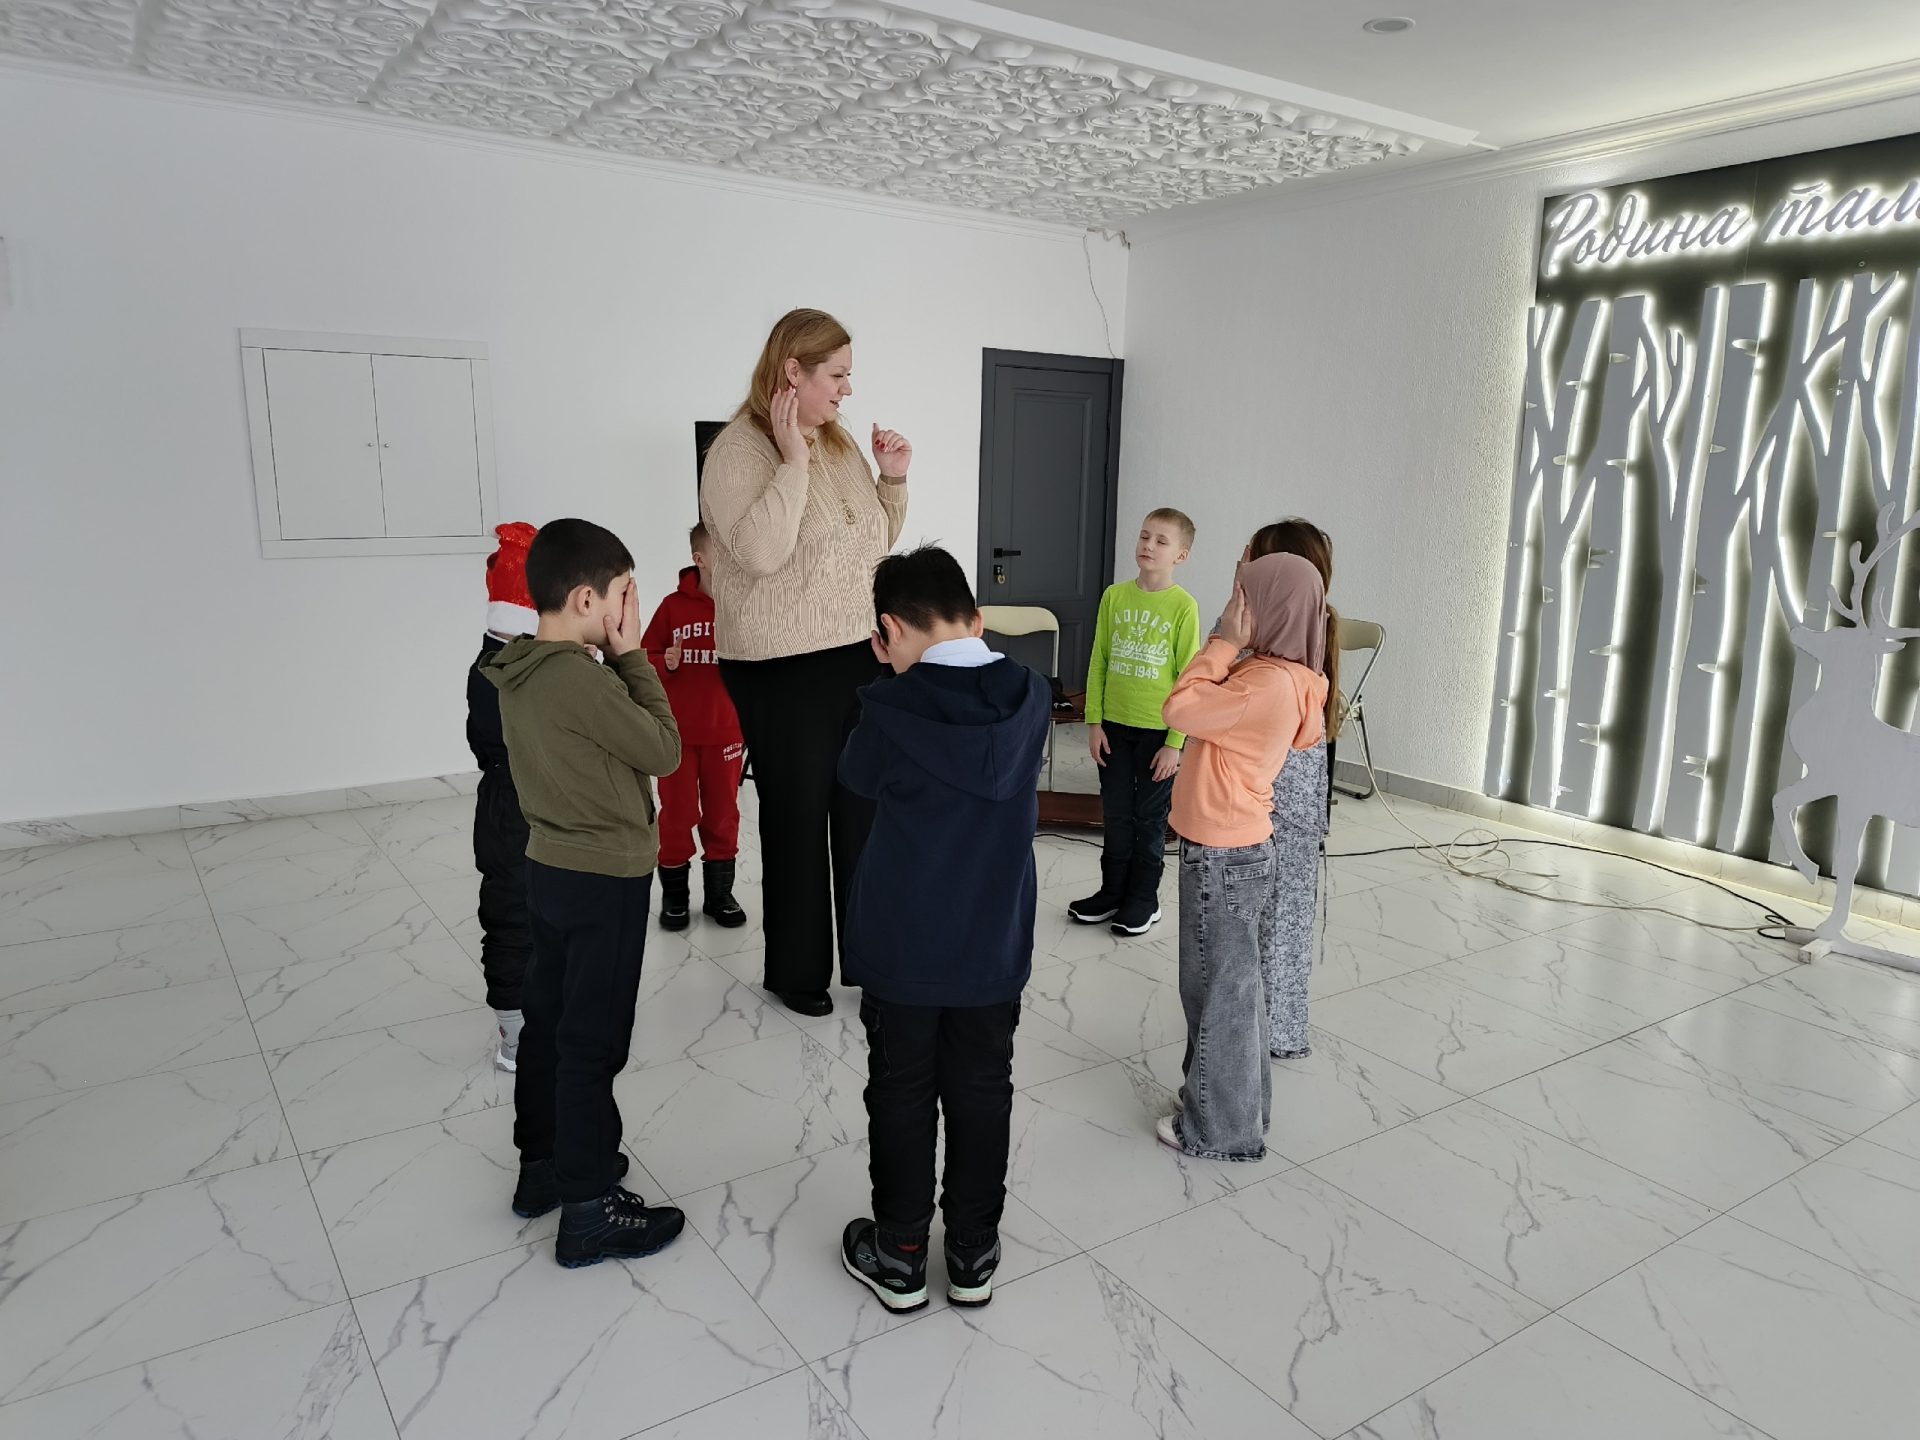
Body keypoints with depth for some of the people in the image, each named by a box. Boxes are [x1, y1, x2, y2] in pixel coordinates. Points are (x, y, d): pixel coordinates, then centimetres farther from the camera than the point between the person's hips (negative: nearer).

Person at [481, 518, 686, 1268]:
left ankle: (543, 1164, 35)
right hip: (606, 881, -9)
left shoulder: (517, 671, 3)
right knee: (592, 1044, 0)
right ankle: (590, 1209, 12)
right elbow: (663, 750, -15)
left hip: (550, 869, 9)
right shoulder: (584, 679, -26)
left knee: (547, 1021, 19)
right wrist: (631, 654, -12)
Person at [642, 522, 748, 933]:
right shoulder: (674, 606, -6)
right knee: (676, 812, 9)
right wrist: (665, 663, -21)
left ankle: (719, 892, 27)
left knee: (723, 812, 12)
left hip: (725, 730, 1)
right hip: (676, 731, -1)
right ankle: (674, 893, 24)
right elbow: (645, 657, -1)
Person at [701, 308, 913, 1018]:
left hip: (860, 654, 7)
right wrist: (792, 461, -23)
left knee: (865, 808, 12)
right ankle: (796, 969, 24)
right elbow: (760, 552, -26)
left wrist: (893, 479, 4)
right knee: (796, 815, 6)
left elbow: (873, 543, 18)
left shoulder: (841, 444, 10)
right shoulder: (739, 451, -12)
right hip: (781, 667, -6)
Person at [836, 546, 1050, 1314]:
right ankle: (974, 1254, 31)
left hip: (902, 948, -2)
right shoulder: (1032, 697, -9)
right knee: (981, 1094, 17)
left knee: (902, 1097, 15)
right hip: (994, 946, 3)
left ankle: (899, 1255, 29)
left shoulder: (888, 708, -19)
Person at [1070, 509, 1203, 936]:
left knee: (1150, 819, 11)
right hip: (1114, 725, 3)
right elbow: (1098, 662, 4)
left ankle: (1143, 900, 25)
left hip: (1159, 731, -3)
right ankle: (1112, 891, 30)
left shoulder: (1183, 606, -11)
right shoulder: (1115, 596, -1)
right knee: (1115, 815, 15)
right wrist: (1094, 722, 1)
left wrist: (1174, 743, -11)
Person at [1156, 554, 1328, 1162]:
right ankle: (1234, 1103, 38)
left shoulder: (1269, 683, -25)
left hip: (1223, 858, -9)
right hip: (1231, 850, 10)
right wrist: (1233, 649, 2)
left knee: (1220, 991, 5)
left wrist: (1225, 642, -18)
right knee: (1229, 985, 21)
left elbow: (1181, 709, -23)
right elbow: (1210, 710, 10)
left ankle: (1221, 1129, 22)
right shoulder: (1278, 676, 6)